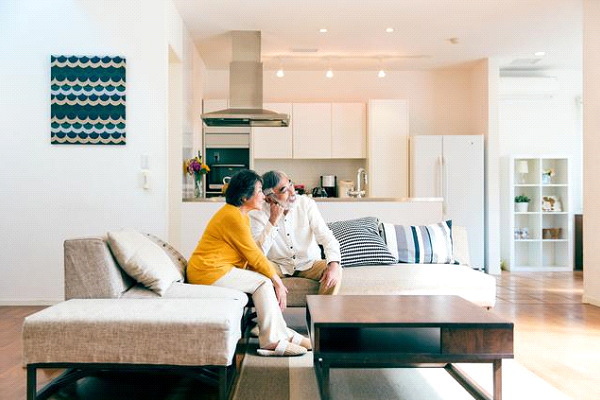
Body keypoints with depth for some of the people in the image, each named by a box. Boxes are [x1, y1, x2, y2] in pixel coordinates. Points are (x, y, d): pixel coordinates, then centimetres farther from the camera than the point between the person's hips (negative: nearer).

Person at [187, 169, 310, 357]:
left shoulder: (241, 215, 13)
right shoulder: (233, 216, -19)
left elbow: (251, 254, 9)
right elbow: (254, 255, -17)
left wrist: (276, 281, -1)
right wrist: (277, 281, -10)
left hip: (218, 268, 10)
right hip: (209, 271, -10)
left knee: (267, 283, 1)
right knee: (263, 283, -12)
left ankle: (281, 334, 5)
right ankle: (272, 340, -7)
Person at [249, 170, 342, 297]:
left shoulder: (307, 204, -11)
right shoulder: (257, 214, -14)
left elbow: (325, 235, -16)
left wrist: (334, 264, -34)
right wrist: (273, 221, -31)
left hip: (309, 264, 1)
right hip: (278, 266, -1)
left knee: (336, 271, -25)